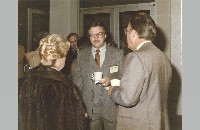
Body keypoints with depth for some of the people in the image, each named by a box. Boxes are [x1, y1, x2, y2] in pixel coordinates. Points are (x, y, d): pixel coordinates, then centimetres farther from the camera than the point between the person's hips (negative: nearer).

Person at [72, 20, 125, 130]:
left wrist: (111, 79, -16)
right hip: (89, 107, 1)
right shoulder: (81, 54, 11)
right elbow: (76, 77, 12)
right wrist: (83, 94, 0)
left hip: (111, 107, -1)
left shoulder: (118, 53, 5)